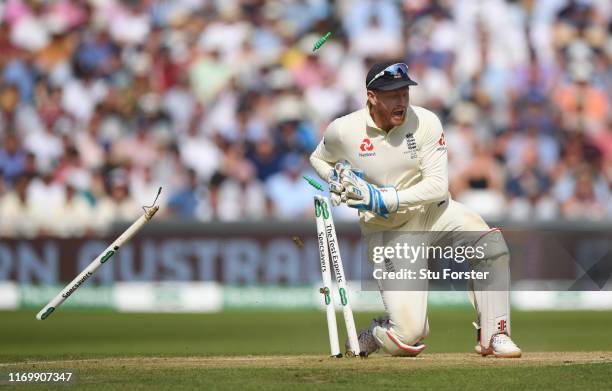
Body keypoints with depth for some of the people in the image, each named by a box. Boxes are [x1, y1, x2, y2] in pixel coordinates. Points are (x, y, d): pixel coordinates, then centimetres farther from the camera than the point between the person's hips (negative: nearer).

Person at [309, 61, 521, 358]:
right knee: (409, 335, -15)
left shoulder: (425, 122, -12)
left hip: (432, 212, 2)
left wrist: (384, 198, -26)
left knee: (491, 244, -29)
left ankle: (493, 337, -15)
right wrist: (336, 181, -9)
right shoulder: (343, 131, -11)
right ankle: (373, 335, 22)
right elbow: (319, 159, 13)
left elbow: (438, 186, -16)